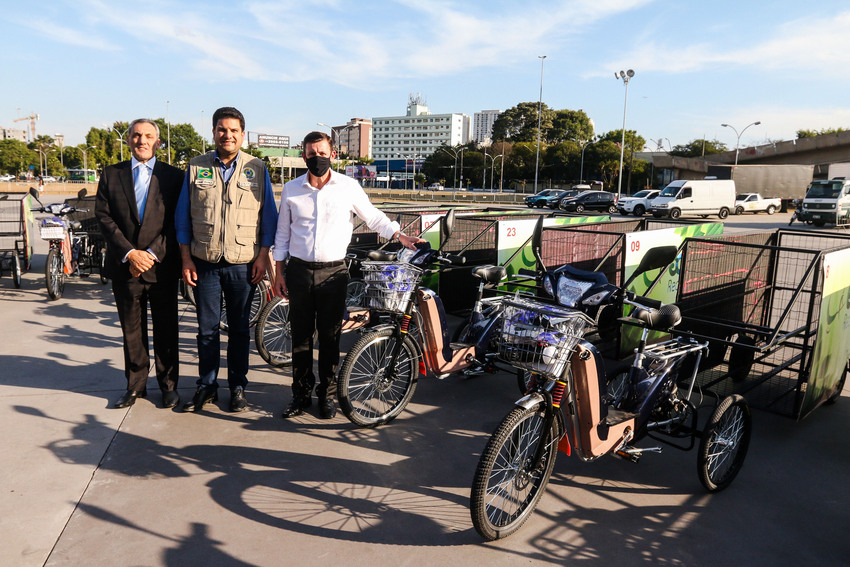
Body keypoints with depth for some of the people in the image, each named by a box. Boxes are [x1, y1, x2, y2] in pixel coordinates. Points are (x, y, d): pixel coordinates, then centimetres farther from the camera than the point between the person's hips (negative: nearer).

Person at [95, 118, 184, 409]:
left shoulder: (174, 176, 3)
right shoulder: (111, 174, 8)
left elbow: (178, 222, -3)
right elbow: (104, 217, 1)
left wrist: (152, 254, -12)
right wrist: (130, 253, -11)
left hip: (162, 267, -2)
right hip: (124, 266, 2)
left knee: (166, 330, 6)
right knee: (132, 330, 11)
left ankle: (169, 385, 20)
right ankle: (135, 385, 26)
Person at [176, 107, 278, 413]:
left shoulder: (257, 169, 4)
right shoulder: (196, 167, 6)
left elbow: (268, 216, 5)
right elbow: (183, 217, 8)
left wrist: (263, 256, -3)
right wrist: (186, 258, 1)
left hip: (243, 264, -1)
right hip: (204, 262, 1)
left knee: (239, 329, 8)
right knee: (207, 328, 8)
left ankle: (238, 386, 22)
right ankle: (206, 386, 22)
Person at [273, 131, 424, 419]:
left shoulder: (348, 186, 0)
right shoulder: (291, 189, 5)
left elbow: (373, 216, 10)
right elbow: (282, 232, 11)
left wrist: (401, 236, -2)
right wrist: (279, 271, 8)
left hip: (333, 272, -1)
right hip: (299, 271, 2)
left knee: (329, 336, 4)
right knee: (301, 335, 7)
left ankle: (327, 394, 18)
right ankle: (301, 393, 20)